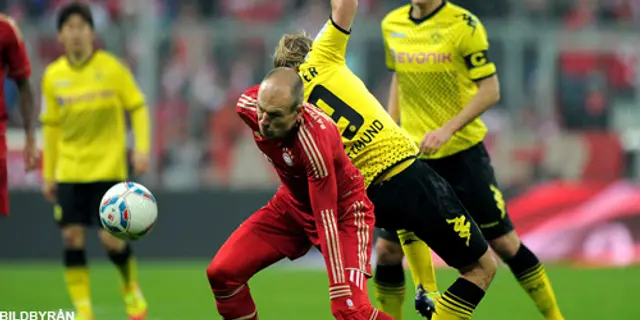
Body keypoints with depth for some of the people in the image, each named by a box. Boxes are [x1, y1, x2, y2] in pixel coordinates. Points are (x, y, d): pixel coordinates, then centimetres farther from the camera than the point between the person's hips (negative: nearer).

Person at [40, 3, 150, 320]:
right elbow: (51, 126, 12)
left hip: (108, 167, -3)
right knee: (72, 236, -6)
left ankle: (132, 291, 20)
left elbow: (137, 107, 1)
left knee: (110, 237, -7)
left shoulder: (111, 67, -5)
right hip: (69, 171, 3)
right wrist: (48, 174, 12)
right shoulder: (53, 76, 3)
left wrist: (142, 148, -12)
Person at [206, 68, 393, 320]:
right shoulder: (248, 105, -21)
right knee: (222, 272, -8)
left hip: (342, 209, -6)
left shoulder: (314, 141, -38)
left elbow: (327, 219, -33)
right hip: (294, 203, 6)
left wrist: (340, 289, -30)